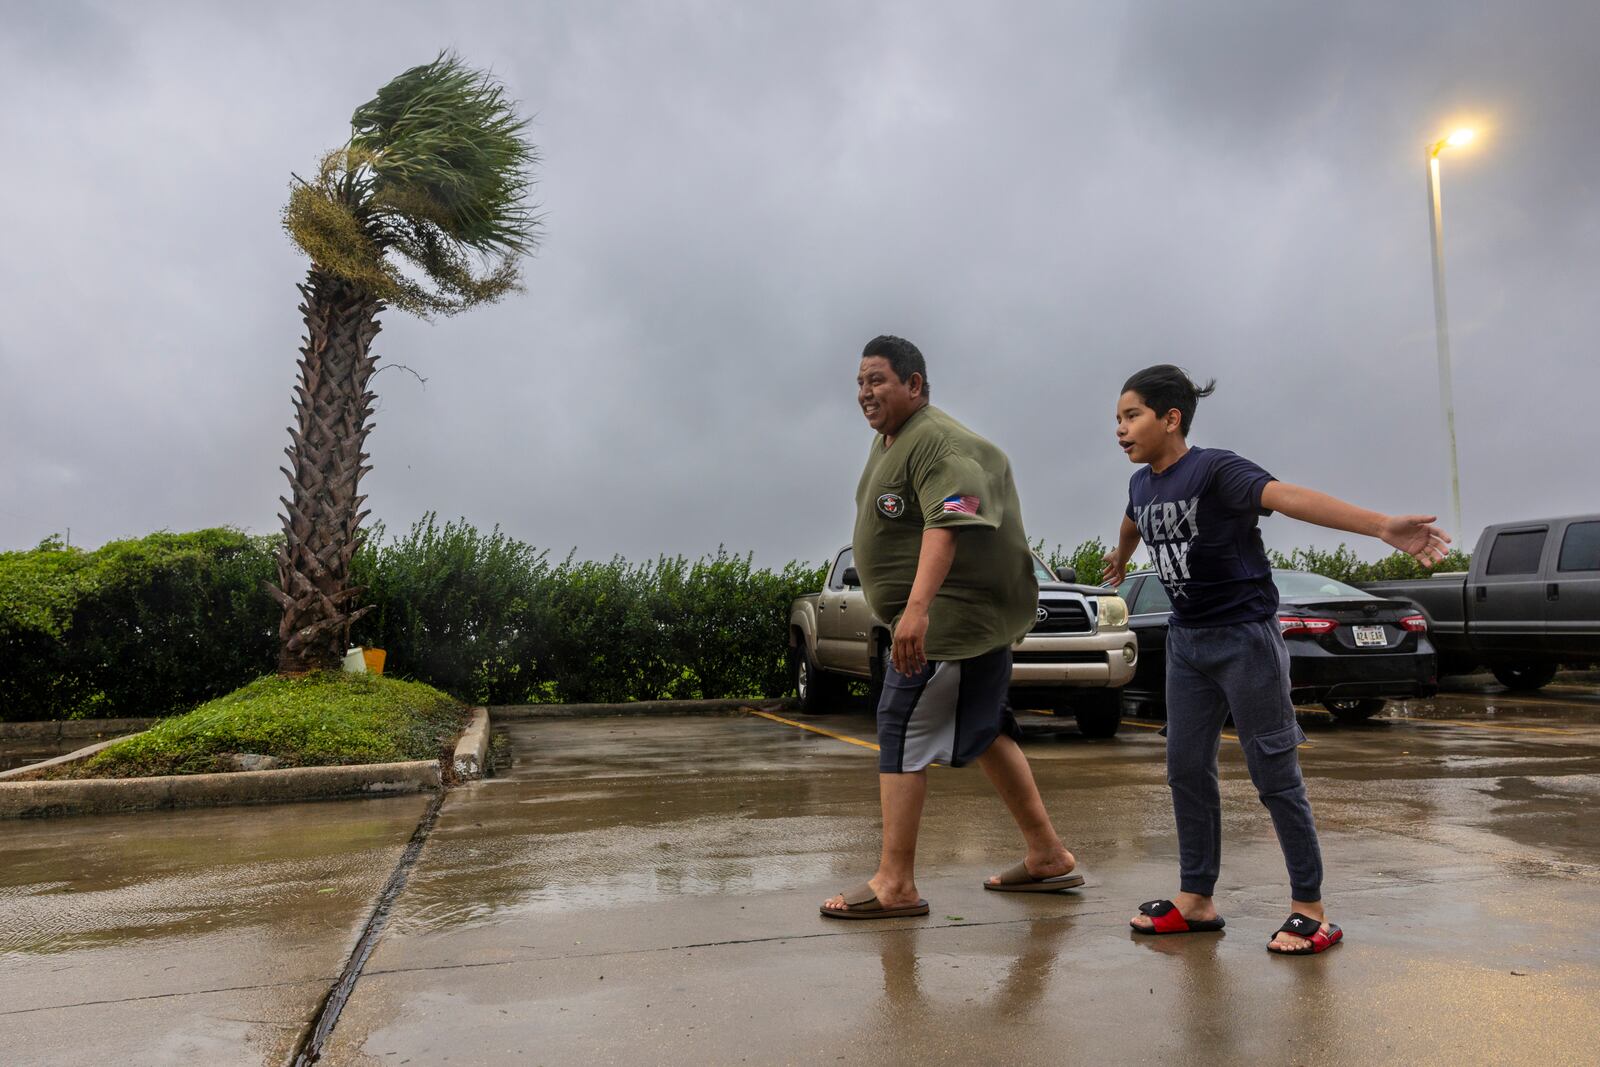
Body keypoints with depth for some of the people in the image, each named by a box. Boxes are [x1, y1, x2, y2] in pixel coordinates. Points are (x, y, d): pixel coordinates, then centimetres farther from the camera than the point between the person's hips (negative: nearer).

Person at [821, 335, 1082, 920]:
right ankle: (1048, 856, 29)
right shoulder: (888, 441, 16)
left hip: (952, 615, -11)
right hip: (973, 617, 11)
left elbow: (947, 524, -32)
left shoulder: (936, 442, -17)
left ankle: (894, 885, -3)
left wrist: (917, 607, -43)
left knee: (902, 731, -10)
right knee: (983, 732, 17)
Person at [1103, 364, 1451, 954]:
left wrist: (1383, 525, -49)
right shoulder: (1142, 485, 4)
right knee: (1186, 769, 9)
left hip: (1244, 638, -7)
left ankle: (1310, 909, 15)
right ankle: (1196, 900, 20)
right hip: (1185, 640, 7)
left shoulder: (1216, 470, -19)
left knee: (1275, 775, 1)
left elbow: (1290, 497, -35)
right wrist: (1120, 558, 49)